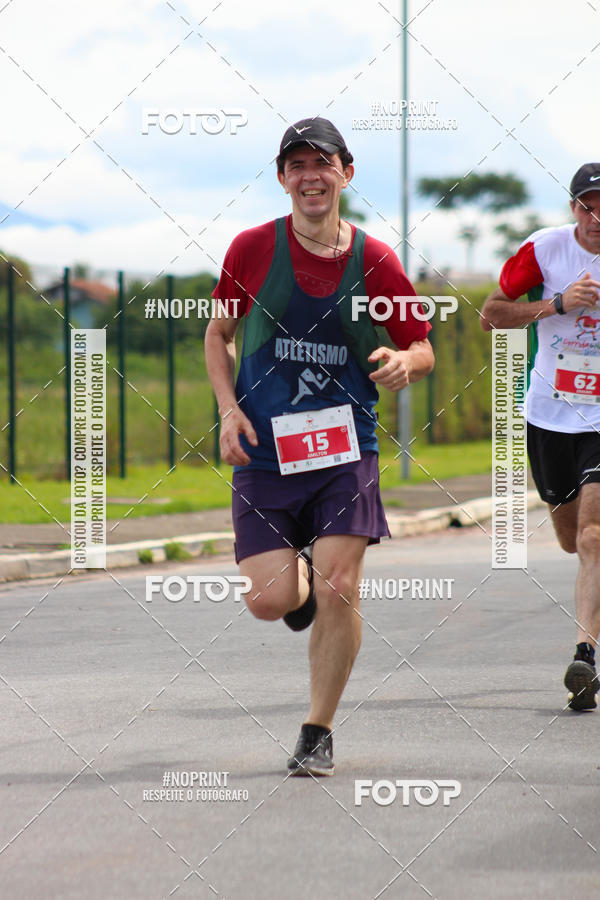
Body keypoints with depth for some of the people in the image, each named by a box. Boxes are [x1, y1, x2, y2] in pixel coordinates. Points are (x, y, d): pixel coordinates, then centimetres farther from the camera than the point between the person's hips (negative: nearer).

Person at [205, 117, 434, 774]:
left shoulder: (373, 259, 0)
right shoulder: (253, 249, -1)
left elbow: (421, 348, 10)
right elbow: (218, 333, 12)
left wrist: (404, 363, -15)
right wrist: (229, 409, -3)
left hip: (344, 448, 0)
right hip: (263, 450, 0)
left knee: (339, 589, -11)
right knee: (269, 600, -8)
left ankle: (318, 733, 7)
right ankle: (300, 579, 32)